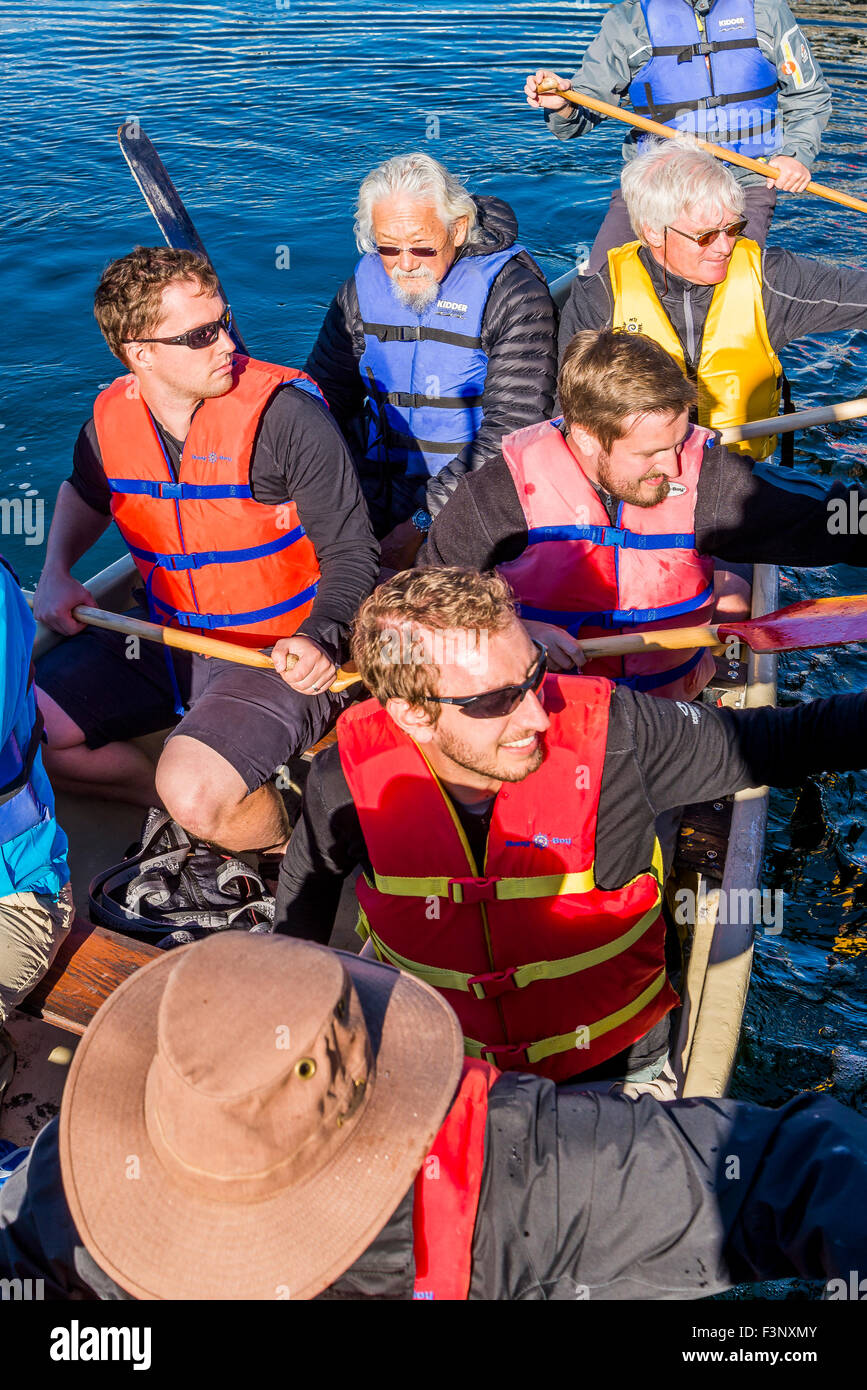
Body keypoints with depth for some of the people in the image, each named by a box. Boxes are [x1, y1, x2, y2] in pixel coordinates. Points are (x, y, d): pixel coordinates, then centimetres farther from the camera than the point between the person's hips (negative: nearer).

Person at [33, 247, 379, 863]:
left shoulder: (285, 413, -19)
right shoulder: (111, 419, -3)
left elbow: (353, 554, -15)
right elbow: (85, 491, 24)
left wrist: (317, 638, -33)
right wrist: (56, 572, 9)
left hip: (281, 654, -6)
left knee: (196, 794, -28)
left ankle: (291, 835, 5)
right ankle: (174, 796, 9)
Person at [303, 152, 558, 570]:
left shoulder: (513, 294, -10)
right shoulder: (363, 288, 5)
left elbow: (511, 431, -16)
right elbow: (322, 399, 14)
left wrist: (424, 523, -23)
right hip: (376, 505, 4)